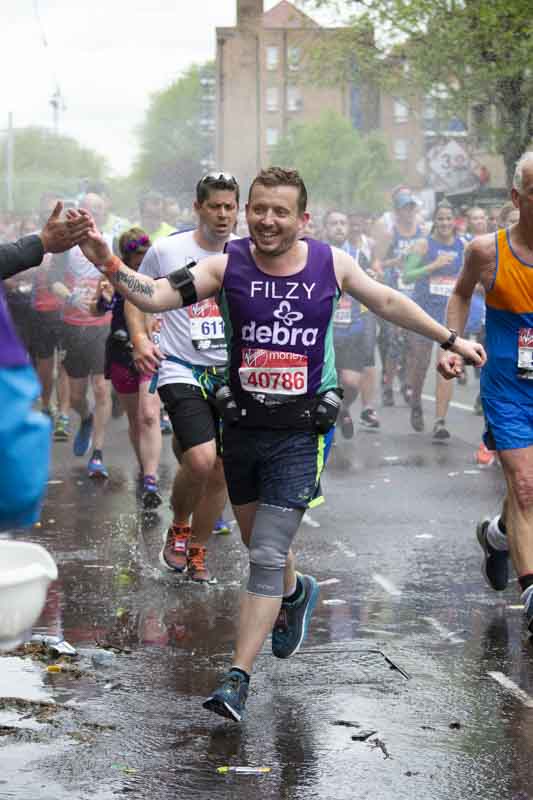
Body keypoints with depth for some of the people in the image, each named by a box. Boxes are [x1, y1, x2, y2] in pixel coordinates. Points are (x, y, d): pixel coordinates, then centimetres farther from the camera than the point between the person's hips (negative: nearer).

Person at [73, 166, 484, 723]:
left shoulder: (331, 264, -5)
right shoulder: (227, 265, -8)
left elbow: (390, 303, 12)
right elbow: (157, 296, -19)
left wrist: (451, 340, 19)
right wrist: (109, 265, -36)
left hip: (301, 434, -2)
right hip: (242, 427, 2)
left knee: (267, 558, -9)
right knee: (259, 545, 21)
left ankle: (237, 679, -5)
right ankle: (295, 595, 54)